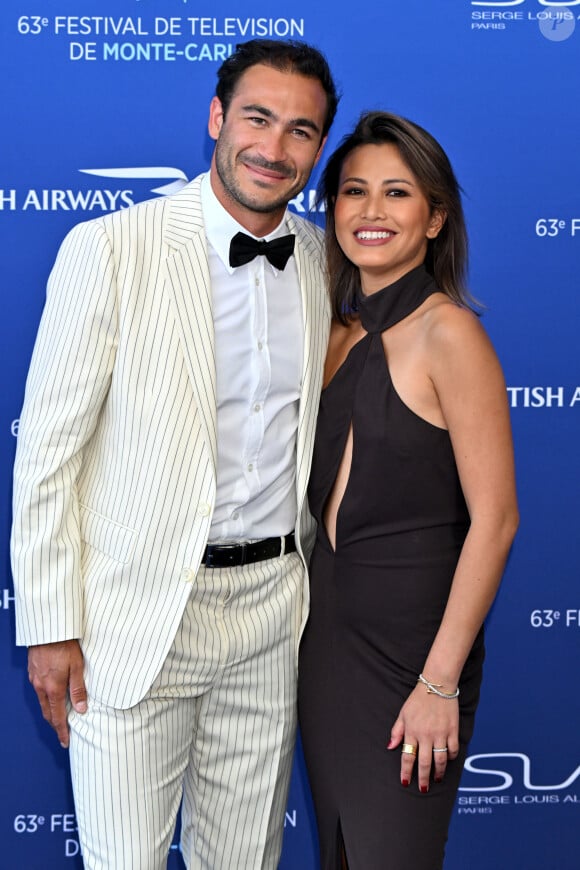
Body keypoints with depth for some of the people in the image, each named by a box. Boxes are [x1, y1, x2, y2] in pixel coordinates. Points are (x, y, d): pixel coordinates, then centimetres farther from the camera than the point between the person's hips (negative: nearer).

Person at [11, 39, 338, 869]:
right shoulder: (109, 248, -11)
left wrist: (311, 579, 14)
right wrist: (51, 627, -9)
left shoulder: (323, 261, 4)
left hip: (272, 608, 5)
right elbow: (47, 448, -9)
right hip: (139, 612, -4)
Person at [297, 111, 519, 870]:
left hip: (410, 631, -7)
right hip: (327, 624, 7)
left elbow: (494, 519, -17)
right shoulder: (340, 334, 7)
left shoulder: (447, 332, -14)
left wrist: (441, 683, -17)